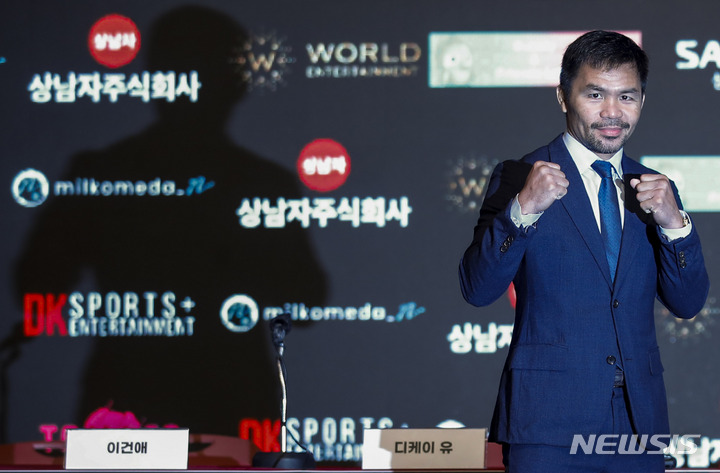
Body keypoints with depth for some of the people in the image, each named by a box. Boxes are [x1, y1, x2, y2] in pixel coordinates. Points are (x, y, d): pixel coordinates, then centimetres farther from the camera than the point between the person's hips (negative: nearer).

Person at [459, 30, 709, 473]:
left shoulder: (654, 189, 13)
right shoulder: (519, 178, 0)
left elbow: (688, 303, 6)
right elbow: (477, 289, -9)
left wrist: (674, 223, -10)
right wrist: (522, 211, -23)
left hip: (638, 421, 4)